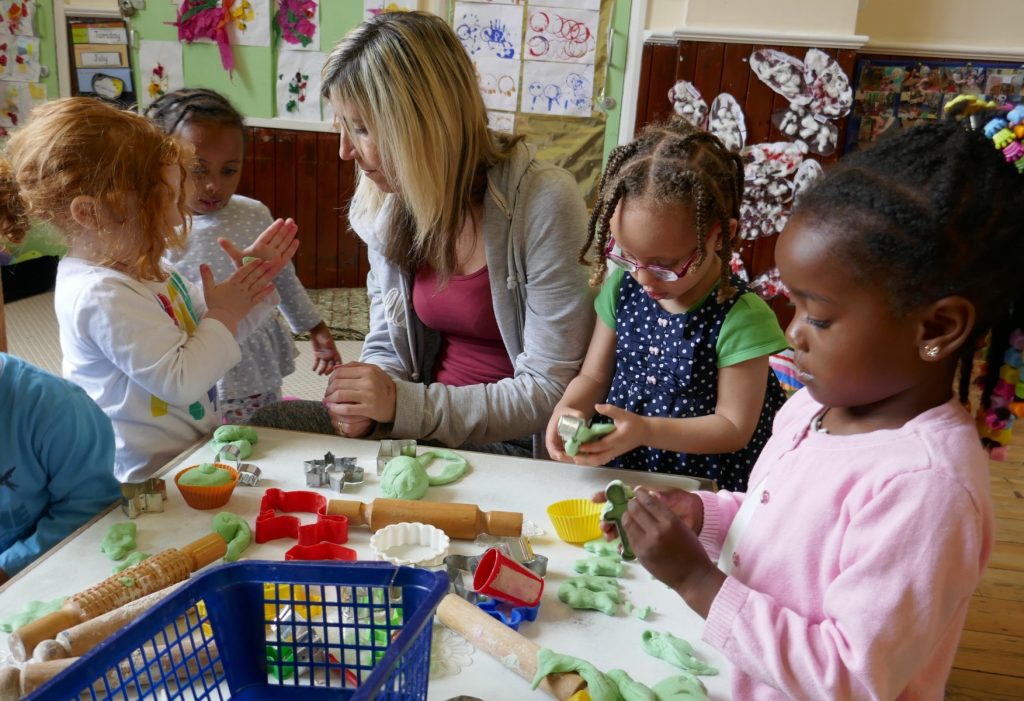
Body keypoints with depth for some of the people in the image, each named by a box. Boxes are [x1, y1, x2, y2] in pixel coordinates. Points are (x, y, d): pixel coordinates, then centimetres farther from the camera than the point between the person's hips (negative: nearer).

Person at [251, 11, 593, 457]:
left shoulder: (544, 203, -20)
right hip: (423, 413, 6)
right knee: (266, 424, -16)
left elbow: (550, 390, -19)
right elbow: (387, 346, 10)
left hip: (512, 442, -5)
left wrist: (404, 404, -22)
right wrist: (369, 401, -13)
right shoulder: (384, 202, 0)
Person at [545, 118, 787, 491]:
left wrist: (646, 430, -22)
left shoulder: (741, 318, -15)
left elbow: (734, 427, -11)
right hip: (615, 473, 4)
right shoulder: (622, 287, 0)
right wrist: (569, 408, -12)